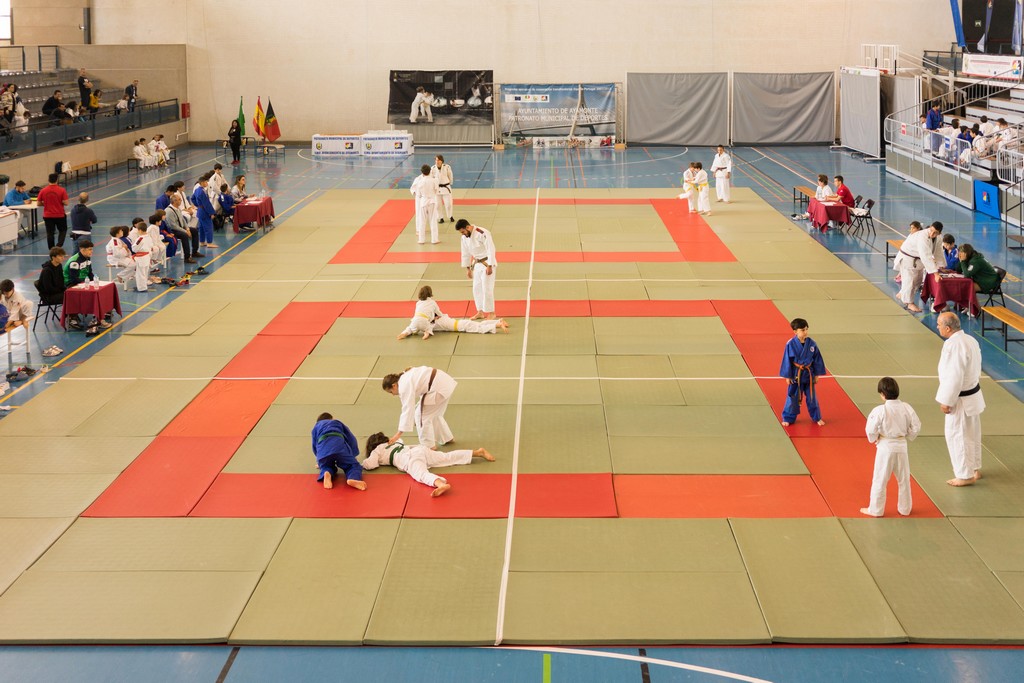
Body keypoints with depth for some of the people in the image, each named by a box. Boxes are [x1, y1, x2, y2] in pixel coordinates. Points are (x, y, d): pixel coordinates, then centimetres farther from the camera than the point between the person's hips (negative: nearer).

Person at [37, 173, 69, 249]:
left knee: (50, 233, 10)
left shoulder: (43, 191, -7)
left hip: (48, 216, 1)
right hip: (60, 215, -1)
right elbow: (65, 203, -15)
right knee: (63, 230, 17)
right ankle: (58, 245, -2)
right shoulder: (61, 190, -13)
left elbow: (39, 203, -3)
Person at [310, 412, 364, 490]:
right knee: (353, 465, 11)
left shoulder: (316, 426, 38)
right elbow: (351, 439, 32)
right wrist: (351, 456, 39)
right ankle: (353, 478, -26)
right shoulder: (337, 422, 38)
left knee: (327, 466, 27)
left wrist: (319, 462, 53)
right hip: (339, 445, -1)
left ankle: (327, 473, -12)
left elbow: (314, 446, 40)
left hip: (322, 450, 1)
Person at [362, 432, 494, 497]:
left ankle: (441, 484, -67)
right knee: (449, 457, 15)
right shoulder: (394, 443, 36)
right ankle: (478, 452, 9)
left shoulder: (376, 451, 17)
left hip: (410, 460, -8)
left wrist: (364, 463, 23)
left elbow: (370, 465, 3)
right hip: (420, 449, 8)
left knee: (422, 474, -35)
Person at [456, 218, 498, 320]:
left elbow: (491, 250, -23)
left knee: (487, 289, -8)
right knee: (476, 288, 12)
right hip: (477, 264, 8)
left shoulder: (483, 234, -24)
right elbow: (465, 253, 11)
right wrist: (468, 268, 15)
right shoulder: (465, 237, 0)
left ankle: (491, 313, 4)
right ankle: (480, 312, 24)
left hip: (487, 263, -8)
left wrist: (489, 266, -22)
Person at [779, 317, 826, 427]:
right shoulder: (790, 344, -16)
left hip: (808, 374, 3)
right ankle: (788, 418, 21)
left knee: (812, 397, 14)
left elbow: (817, 359, 2)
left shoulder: (811, 343, -7)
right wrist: (787, 376, -7)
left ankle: (817, 417, 29)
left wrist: (817, 374, 5)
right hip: (796, 375, -3)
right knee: (793, 397, 6)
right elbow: (787, 360, -9)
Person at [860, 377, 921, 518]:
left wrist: (874, 439, 6)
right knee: (903, 479, 18)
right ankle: (905, 508, 29)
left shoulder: (879, 410, -18)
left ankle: (876, 509, 16)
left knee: (880, 479, 8)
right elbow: (916, 426, 0)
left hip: (885, 447, -4)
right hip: (901, 446, 4)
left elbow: (871, 430, -15)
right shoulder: (906, 408, -5)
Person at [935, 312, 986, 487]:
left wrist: (946, 401, -17)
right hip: (973, 393, 10)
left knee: (957, 435, 3)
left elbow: (954, 377, -26)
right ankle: (974, 469, 36)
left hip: (961, 400, -10)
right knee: (971, 434, 21)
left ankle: (965, 475, 13)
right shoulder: (970, 340, 4)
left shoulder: (953, 346, -27)